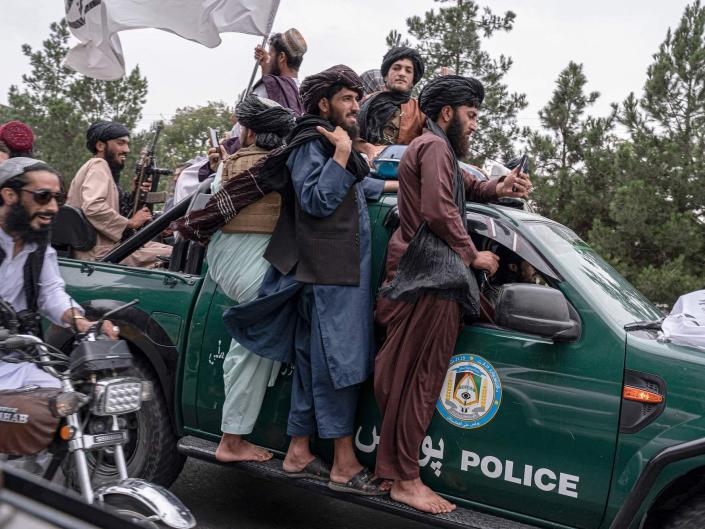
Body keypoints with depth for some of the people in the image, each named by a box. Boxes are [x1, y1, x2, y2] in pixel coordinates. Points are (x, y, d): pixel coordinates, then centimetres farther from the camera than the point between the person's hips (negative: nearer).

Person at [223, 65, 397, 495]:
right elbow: (316, 200, -21)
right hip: (329, 274, -10)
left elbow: (356, 188, 37)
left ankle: (299, 453, 20)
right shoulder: (311, 144, -8)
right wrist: (342, 153, -20)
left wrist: (390, 186, 40)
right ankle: (344, 465, -1)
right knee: (340, 364, -8)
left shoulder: (333, 144, 22)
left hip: (343, 272, 10)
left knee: (313, 364, 12)